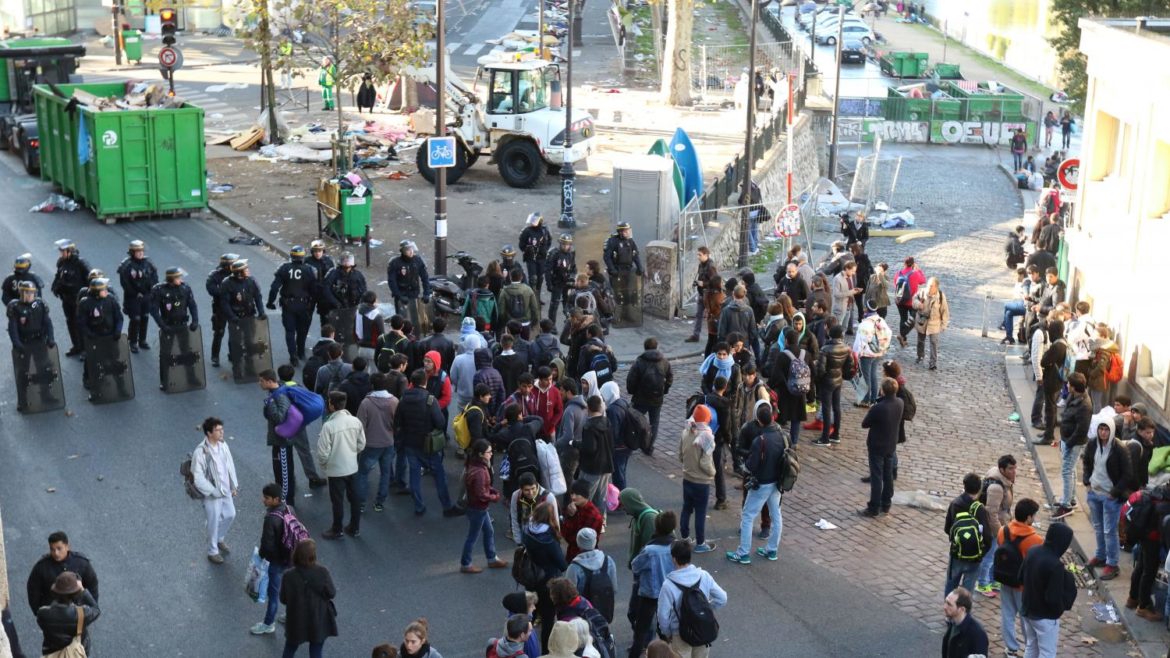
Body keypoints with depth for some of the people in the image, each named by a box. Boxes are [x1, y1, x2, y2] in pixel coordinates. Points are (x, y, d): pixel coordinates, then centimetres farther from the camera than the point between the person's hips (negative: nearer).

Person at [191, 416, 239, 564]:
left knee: (230, 515, 20)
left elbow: (230, 465, 7)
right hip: (212, 494, -7)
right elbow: (198, 478, -24)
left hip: (226, 490, 7)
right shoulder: (200, 452, -26)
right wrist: (213, 492, -20)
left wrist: (234, 486, 6)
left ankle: (218, 539, 47)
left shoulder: (223, 446, -5)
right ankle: (213, 551, 29)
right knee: (214, 522, 8)